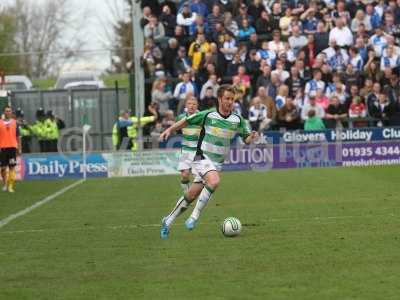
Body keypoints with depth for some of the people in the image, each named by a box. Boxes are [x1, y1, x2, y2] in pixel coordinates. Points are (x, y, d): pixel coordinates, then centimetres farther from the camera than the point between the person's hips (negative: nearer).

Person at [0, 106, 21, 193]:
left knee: (12, 167, -6)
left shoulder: (14, 122, 7)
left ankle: (10, 186, -5)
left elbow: (18, 137, 9)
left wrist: (19, 148, 4)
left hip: (12, 147, 0)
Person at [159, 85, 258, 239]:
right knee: (214, 181, -32)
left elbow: (246, 139, 6)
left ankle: (168, 221, 22)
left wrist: (251, 137, -16)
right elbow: (186, 121, 3)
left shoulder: (238, 120, 0)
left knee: (191, 196, 6)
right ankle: (195, 215, -21)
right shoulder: (208, 115, -8)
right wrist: (170, 130, -4)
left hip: (217, 163, 4)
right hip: (202, 158, -4)